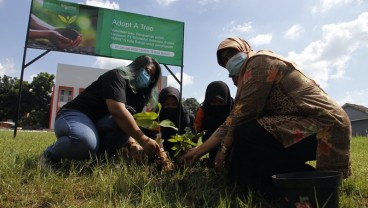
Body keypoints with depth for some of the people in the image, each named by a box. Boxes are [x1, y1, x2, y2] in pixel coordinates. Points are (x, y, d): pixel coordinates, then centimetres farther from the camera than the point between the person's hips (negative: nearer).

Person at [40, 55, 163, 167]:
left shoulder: (137, 95, 9)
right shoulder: (117, 75, -15)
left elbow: (131, 128, 4)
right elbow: (117, 111, -31)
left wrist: (132, 144, -18)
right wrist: (143, 140, -32)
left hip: (98, 126, 6)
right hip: (74, 115, -6)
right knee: (87, 142, -40)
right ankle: (51, 154, -8)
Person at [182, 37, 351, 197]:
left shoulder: (260, 61, -8)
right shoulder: (245, 81, 18)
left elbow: (243, 112, -17)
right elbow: (232, 121, 13)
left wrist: (225, 149, -6)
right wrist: (199, 150, 10)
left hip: (323, 125, -9)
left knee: (244, 134, -24)